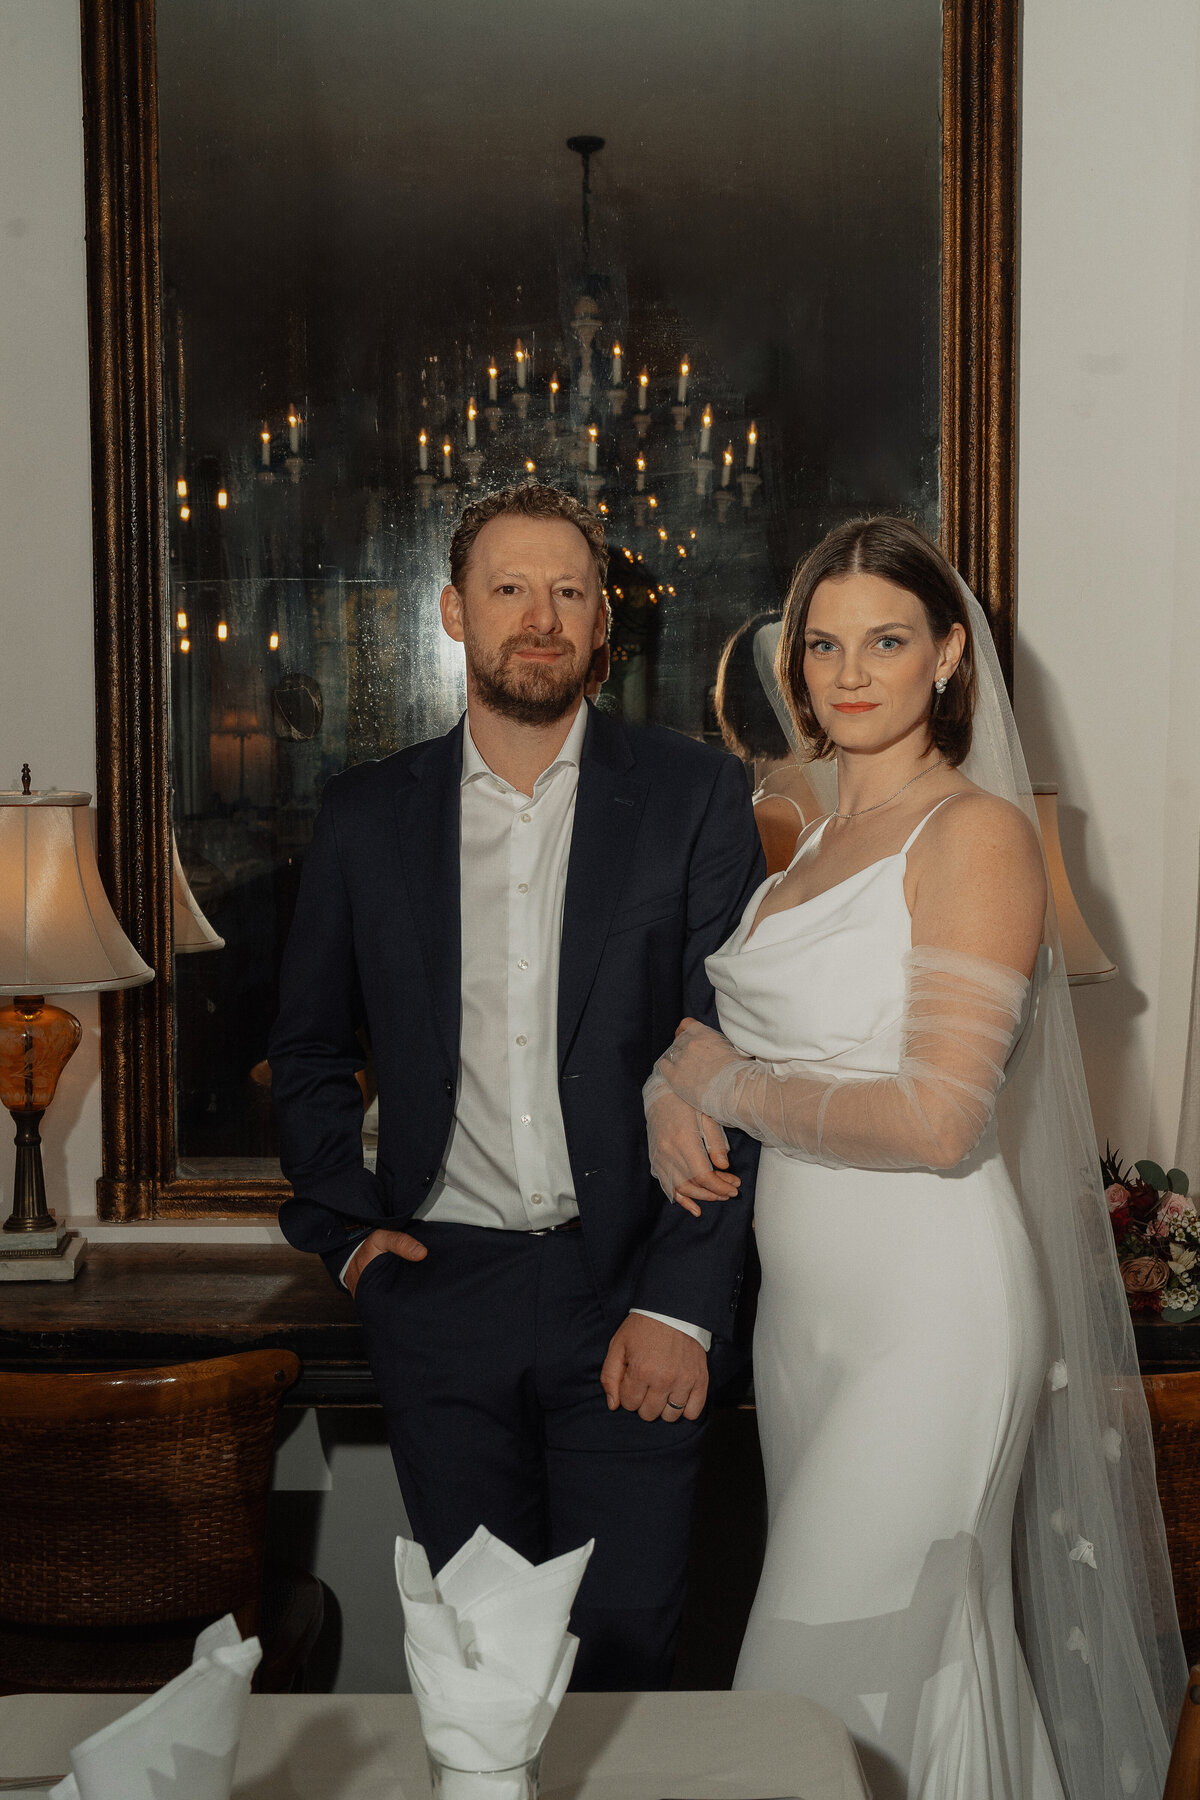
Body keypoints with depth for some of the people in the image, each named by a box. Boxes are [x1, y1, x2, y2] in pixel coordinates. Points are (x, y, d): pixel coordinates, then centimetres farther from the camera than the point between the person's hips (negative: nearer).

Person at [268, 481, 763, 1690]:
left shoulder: (693, 796, -2)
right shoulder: (366, 816, 5)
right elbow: (307, 1047, 15)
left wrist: (680, 1301, -10)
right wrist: (346, 1227, 2)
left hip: (628, 1294, -1)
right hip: (438, 1295, 2)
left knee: (625, 1643, 6)